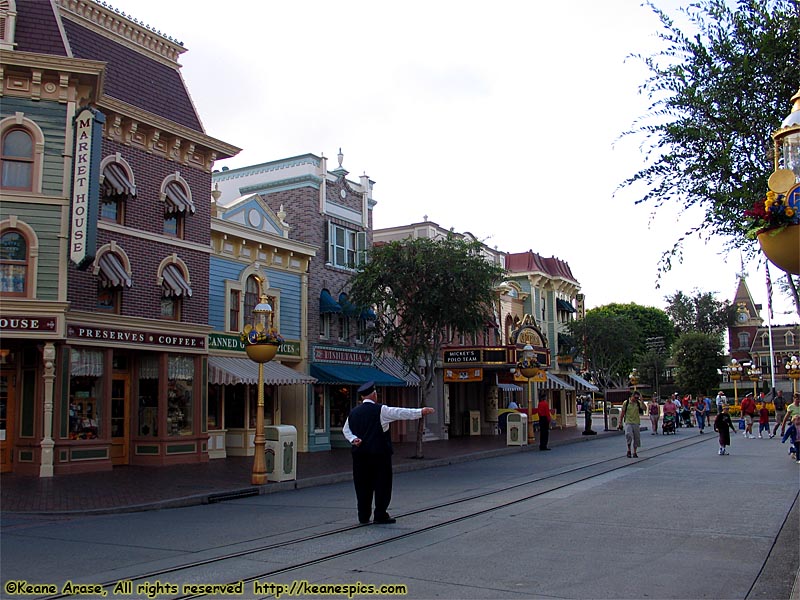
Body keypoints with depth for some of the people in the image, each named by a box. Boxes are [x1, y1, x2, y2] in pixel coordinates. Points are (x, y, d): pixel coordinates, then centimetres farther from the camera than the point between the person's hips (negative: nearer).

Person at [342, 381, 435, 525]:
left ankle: (363, 517, 13)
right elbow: (401, 413, -6)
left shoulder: (353, 412, 8)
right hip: (379, 453, -5)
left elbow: (346, 429, 14)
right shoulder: (380, 410, -8)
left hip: (360, 454, 5)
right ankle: (380, 515, 6)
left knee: (363, 485, 9)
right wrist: (421, 412, -1)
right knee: (382, 483, 5)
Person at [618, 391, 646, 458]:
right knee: (629, 435, -21)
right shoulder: (626, 402, -1)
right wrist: (620, 422, 3)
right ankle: (629, 450, -4)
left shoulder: (638, 403, 4)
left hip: (636, 423, 3)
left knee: (636, 438, 5)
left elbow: (644, 408, -13)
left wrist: (641, 400, -17)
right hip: (628, 422, -3)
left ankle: (634, 452, 19)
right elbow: (622, 413, 4)